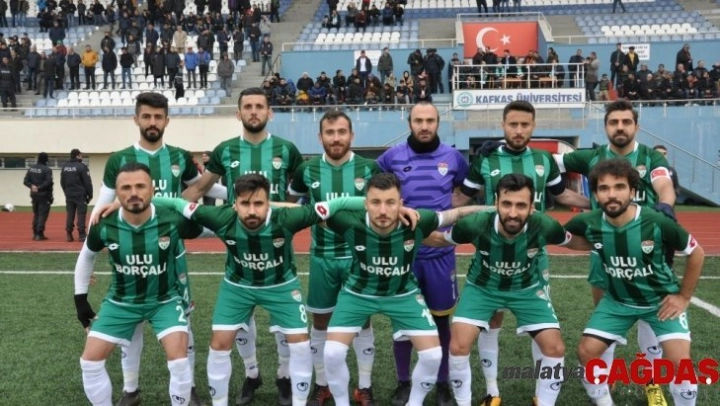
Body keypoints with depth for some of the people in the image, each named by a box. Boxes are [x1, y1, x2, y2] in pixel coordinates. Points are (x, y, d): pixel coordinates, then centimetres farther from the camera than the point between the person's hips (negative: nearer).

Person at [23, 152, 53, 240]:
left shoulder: (31, 168, 7)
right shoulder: (47, 170, -13)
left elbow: (26, 181, 3)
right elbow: (48, 182, -23)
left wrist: (32, 186, -7)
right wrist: (39, 188, -16)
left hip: (34, 195, 6)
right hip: (44, 195, -6)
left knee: (36, 214, 17)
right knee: (42, 214, -2)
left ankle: (35, 233, 19)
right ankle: (39, 234, -7)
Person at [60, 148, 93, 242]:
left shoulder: (64, 167, 9)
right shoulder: (81, 167, -11)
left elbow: (62, 182, 14)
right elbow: (87, 182, -11)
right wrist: (90, 194, -3)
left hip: (69, 195, 6)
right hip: (80, 195, -6)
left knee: (70, 215, 9)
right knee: (81, 215, -3)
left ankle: (69, 235, 9)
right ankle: (81, 235, -4)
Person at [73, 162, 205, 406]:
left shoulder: (173, 221, -26)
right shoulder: (104, 227, -19)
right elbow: (87, 255, 5)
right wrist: (80, 298, 8)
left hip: (165, 300, -2)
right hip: (122, 301, 3)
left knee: (179, 359, -18)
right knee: (90, 360, -1)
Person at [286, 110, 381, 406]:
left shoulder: (369, 168, -7)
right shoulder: (307, 170, -2)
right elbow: (291, 203, 15)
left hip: (360, 255, -1)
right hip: (322, 257, 1)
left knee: (362, 320, 8)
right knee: (320, 322, 10)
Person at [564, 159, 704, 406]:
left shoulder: (657, 223, -28)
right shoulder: (588, 224, -22)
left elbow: (696, 253, -11)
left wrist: (684, 297, -6)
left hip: (662, 299, -2)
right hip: (617, 301, 3)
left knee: (680, 362, -15)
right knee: (586, 352, -3)